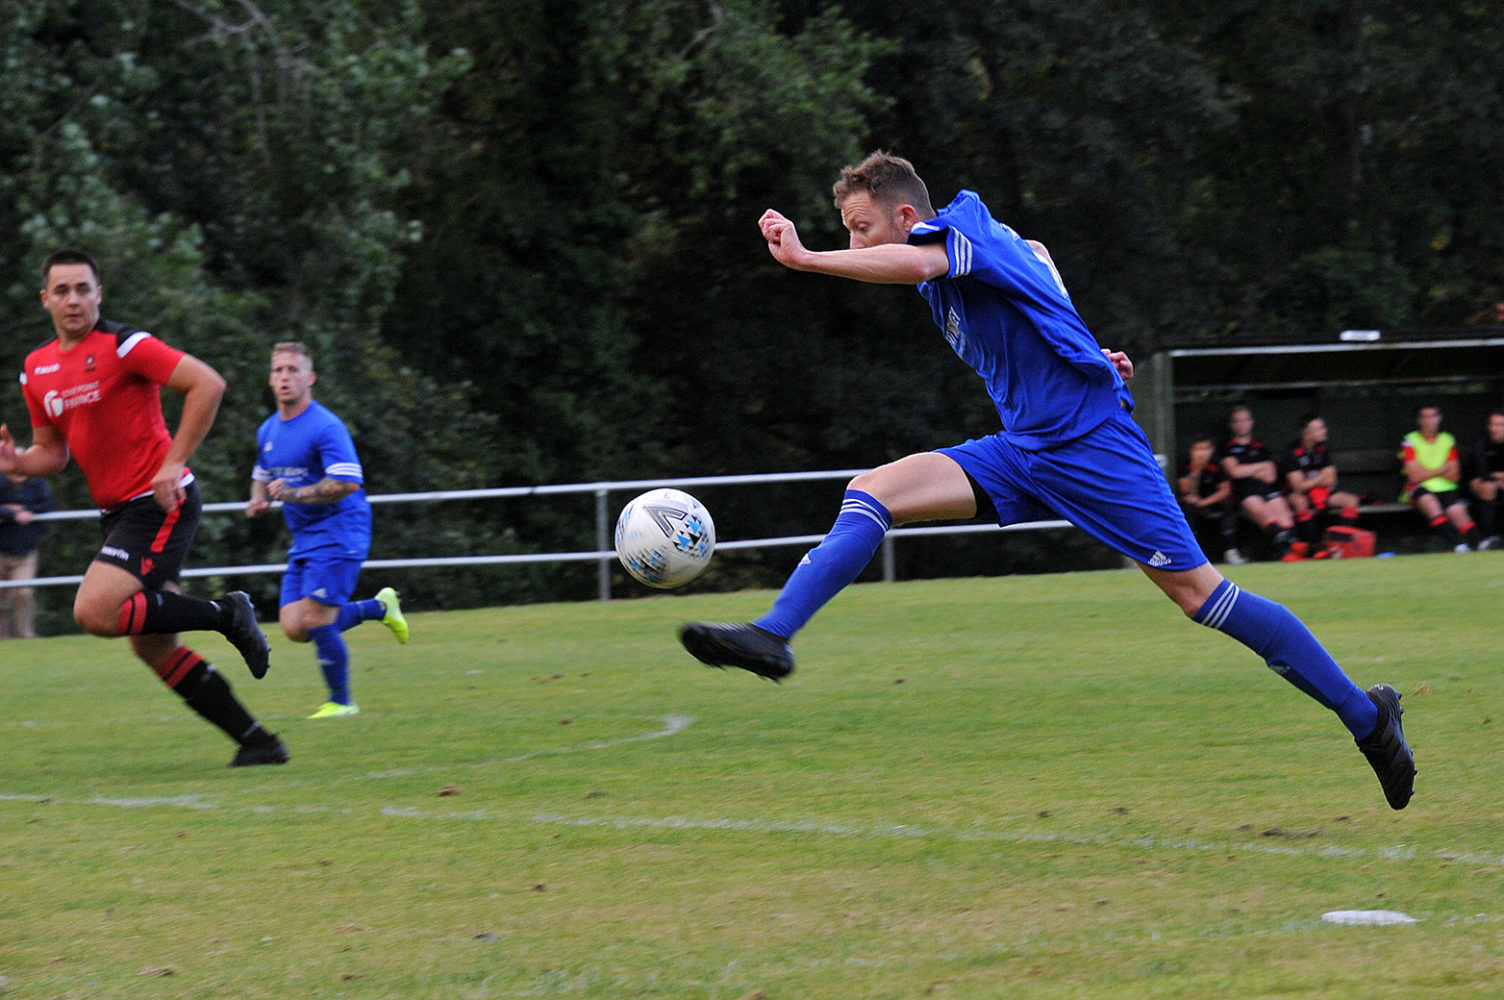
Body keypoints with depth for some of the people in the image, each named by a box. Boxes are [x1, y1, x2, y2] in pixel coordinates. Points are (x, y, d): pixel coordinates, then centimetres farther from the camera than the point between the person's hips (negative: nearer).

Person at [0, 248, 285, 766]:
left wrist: (173, 464, -20)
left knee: (94, 612, -22)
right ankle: (257, 742, 12)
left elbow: (207, 383, -18)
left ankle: (226, 613, -7)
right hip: (117, 511, 8)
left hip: (159, 504, -8)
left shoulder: (123, 346, -13)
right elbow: (53, 451, 20)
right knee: (153, 647, 6)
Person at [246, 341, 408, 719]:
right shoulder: (268, 431, 12)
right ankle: (379, 607, 19)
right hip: (304, 539, 8)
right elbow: (262, 475, 29)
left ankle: (341, 701, 3)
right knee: (294, 627, -1)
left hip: (338, 533, -8)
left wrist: (293, 494, -26)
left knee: (315, 620, -15)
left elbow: (347, 483, -24)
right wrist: (258, 500, 6)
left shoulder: (326, 427, -15)